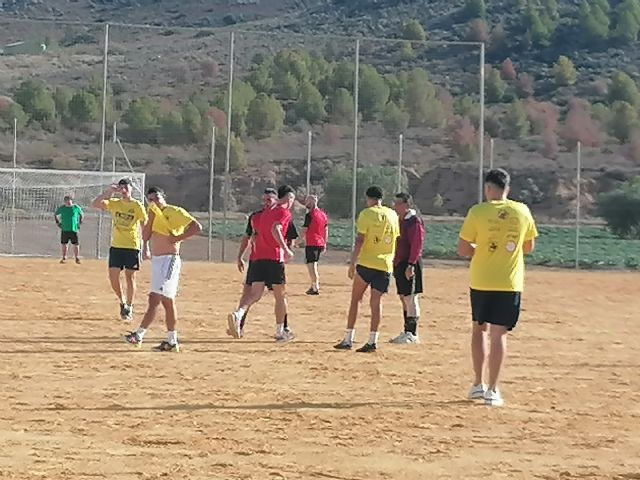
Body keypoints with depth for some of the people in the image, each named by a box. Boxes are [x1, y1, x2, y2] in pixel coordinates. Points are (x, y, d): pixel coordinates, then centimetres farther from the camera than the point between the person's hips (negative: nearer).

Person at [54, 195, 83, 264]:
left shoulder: (76, 207, 1)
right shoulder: (61, 208, 4)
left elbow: (81, 214, 17)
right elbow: (55, 215, 18)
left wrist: (80, 222, 7)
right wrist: (57, 222, 8)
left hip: (74, 229, -1)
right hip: (64, 229, 2)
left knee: (76, 244, -3)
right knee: (64, 244, 6)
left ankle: (77, 258, 3)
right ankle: (64, 258, 15)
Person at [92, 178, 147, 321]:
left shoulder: (137, 206, -3)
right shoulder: (114, 203, 5)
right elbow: (95, 204, -7)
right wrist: (108, 191, -14)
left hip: (132, 246, -3)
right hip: (116, 246, 3)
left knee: (130, 277, 2)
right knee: (113, 276, -2)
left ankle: (129, 307, 14)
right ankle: (122, 302, 20)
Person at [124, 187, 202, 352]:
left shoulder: (175, 212, -8)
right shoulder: (154, 215, 16)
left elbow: (197, 227, -15)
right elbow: (145, 236, 6)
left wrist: (178, 238, -17)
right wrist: (152, 214, 1)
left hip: (169, 260, -9)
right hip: (156, 260, 9)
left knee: (154, 299, -12)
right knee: (167, 301, 10)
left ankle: (139, 335, -12)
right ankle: (172, 341, 14)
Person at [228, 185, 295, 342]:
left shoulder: (265, 212, 21)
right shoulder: (285, 212, -3)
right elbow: (275, 229, -19)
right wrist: (286, 249, -19)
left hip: (258, 258, 6)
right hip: (275, 258, -6)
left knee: (255, 294, -2)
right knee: (280, 296, 9)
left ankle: (238, 313, -31)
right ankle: (280, 332, 17)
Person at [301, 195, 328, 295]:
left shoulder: (309, 215, -13)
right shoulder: (323, 214, 11)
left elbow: (305, 230, -12)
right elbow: (326, 230, 14)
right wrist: (325, 243, 19)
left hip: (311, 243, -8)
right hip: (320, 243, 8)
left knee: (311, 265, -3)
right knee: (314, 264, 19)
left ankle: (315, 288, -6)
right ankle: (314, 286, 24)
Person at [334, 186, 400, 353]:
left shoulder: (366, 214, -4)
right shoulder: (392, 215, 10)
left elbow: (360, 240, -10)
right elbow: (396, 240, 15)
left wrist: (353, 262, -9)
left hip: (366, 263, -3)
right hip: (385, 264, 3)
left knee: (355, 299, 7)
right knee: (376, 302, 4)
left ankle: (348, 339, 4)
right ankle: (372, 341, -3)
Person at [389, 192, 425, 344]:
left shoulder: (414, 221, -12)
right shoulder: (400, 220, 16)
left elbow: (417, 245, -19)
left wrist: (410, 265, -24)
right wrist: (395, 263, 18)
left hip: (409, 264, -9)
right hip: (399, 264, 9)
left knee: (410, 298, -7)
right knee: (404, 299, 12)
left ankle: (412, 334, -4)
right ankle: (407, 332, 17)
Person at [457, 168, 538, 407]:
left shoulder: (478, 212, -7)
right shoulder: (522, 212, 1)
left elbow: (463, 249, -6)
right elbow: (529, 247, 12)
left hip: (481, 281, 0)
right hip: (509, 282, 1)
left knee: (479, 328, 16)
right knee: (498, 334, 1)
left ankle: (478, 384, 19)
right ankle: (492, 390, -2)